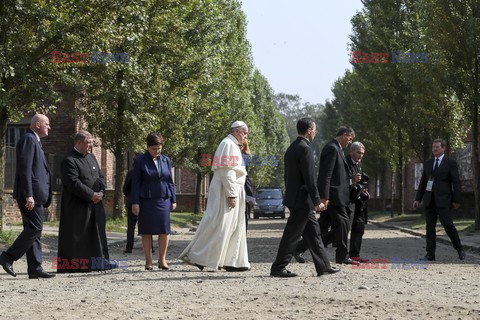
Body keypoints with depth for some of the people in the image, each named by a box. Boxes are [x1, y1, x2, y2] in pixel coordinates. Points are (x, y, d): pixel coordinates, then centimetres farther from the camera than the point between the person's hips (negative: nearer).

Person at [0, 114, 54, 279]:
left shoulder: (34, 141, 22)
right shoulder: (28, 139, -10)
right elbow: (25, 168, -19)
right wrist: (28, 195, -23)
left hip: (34, 195, 10)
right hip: (30, 194, -10)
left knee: (34, 229, 7)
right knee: (34, 228, -12)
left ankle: (35, 269, 6)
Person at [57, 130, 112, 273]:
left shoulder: (91, 157, 17)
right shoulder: (69, 160, -12)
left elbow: (100, 177, 18)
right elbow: (74, 183, -20)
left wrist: (100, 192, -1)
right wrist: (91, 195, -17)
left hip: (95, 204, 8)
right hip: (77, 206, -8)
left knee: (97, 233, 11)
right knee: (74, 236, -5)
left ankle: (100, 261, 18)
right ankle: (69, 265, -1)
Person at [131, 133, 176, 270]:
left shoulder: (166, 160, 10)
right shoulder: (140, 161, -1)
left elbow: (170, 181, 14)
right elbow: (135, 183, -2)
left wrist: (173, 200, 11)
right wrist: (135, 202, -7)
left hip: (163, 200, 3)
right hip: (146, 201, -3)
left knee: (164, 230, 0)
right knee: (147, 231, 2)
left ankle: (162, 259, 10)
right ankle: (148, 261, 9)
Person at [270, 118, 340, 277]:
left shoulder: (291, 148, 13)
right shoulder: (305, 149, -16)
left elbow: (288, 176, 18)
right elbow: (309, 178, -20)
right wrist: (317, 201, -16)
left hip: (294, 197, 10)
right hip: (302, 199, -10)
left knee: (313, 232, 13)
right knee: (292, 235, -4)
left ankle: (323, 266, 16)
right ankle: (278, 268, 0)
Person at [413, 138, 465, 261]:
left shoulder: (450, 162, -1)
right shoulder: (428, 163, 14)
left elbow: (456, 182, -3)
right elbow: (423, 182, 17)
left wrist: (456, 200, -8)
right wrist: (418, 199, 13)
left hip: (443, 200, -5)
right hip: (429, 200, 5)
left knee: (448, 225, -8)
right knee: (430, 227, 3)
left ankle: (459, 249, 11)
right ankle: (430, 254, 5)